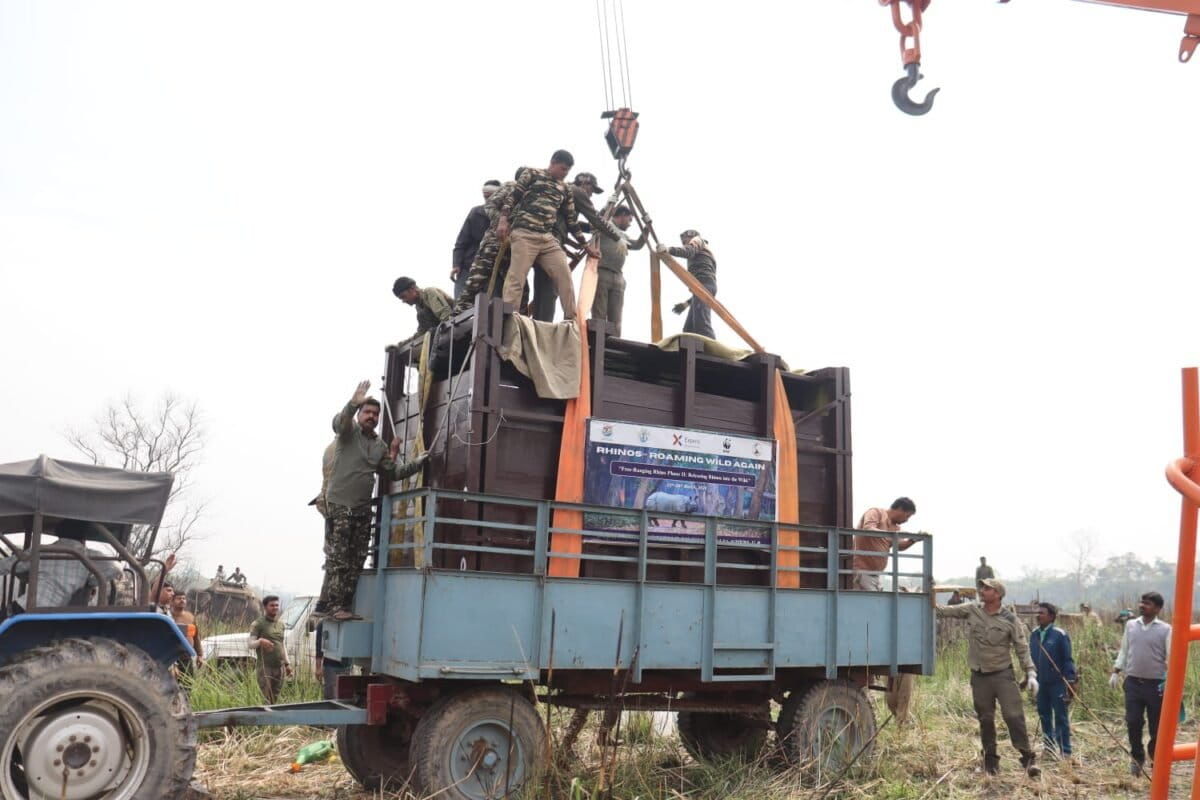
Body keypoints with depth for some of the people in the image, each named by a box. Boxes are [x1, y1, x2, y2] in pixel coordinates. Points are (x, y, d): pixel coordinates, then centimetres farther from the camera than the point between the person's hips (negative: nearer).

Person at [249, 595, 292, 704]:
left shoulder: (281, 623, 16)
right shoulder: (258, 624, -3)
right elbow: (251, 644, -10)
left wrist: (287, 663, 19)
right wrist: (260, 641, -31)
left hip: (280, 667, 6)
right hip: (265, 667, -6)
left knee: (275, 699, 8)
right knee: (265, 701, -9)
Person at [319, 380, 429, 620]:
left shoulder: (381, 445, 15)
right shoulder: (348, 431, -1)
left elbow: (394, 473, 17)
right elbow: (339, 421, -25)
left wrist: (417, 463, 4)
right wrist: (353, 403, -44)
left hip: (363, 508, 6)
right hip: (339, 504, -6)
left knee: (356, 559, 6)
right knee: (337, 557, -6)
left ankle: (326, 603, 13)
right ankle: (334, 605, -4)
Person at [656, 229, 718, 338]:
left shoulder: (697, 241, 17)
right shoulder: (706, 253, 39)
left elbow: (688, 251, -9)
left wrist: (669, 249, -26)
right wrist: (687, 303, 32)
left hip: (703, 284, -9)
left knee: (701, 324, -23)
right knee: (689, 329, 2)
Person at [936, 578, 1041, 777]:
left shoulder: (1010, 619, -7)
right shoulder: (971, 610, 0)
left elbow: (1022, 648, -4)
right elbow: (945, 611, 1)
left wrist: (1031, 673, -10)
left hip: (1003, 674, -3)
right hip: (979, 676, 3)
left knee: (1014, 716, -10)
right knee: (986, 719, 10)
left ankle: (1028, 757, 0)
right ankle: (990, 759, 22)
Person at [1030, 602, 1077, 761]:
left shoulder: (1060, 635, -11)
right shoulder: (1034, 635, 6)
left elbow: (1068, 660, -9)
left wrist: (1070, 681, -12)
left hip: (1057, 682, -6)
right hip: (1041, 682, 6)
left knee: (1061, 717, 1)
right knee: (1044, 715, 13)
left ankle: (1065, 751, 7)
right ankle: (1049, 748, 25)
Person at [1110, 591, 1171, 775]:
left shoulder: (1165, 629, -6)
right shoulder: (1131, 625, 6)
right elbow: (1124, 651, 12)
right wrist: (1116, 672, 6)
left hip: (1156, 684, -3)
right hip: (1133, 682, 3)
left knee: (1157, 725, 7)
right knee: (1132, 722, 3)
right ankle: (1137, 757, 21)